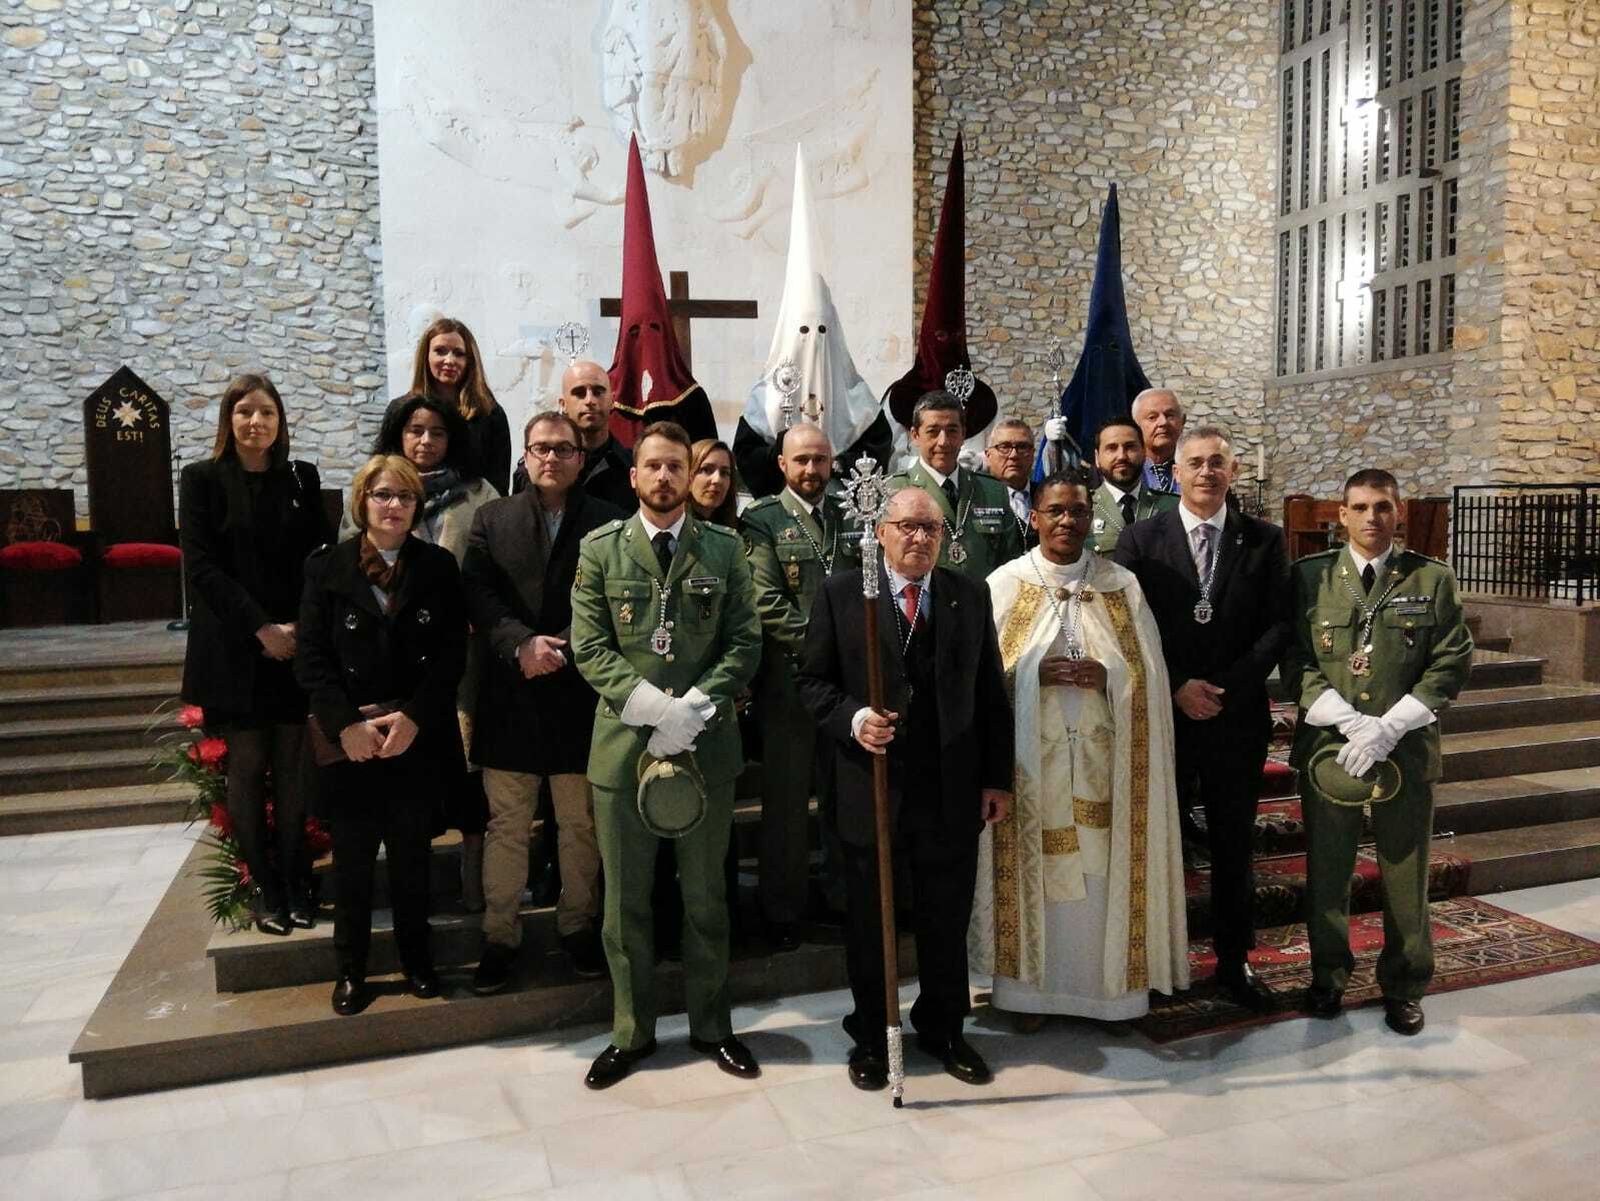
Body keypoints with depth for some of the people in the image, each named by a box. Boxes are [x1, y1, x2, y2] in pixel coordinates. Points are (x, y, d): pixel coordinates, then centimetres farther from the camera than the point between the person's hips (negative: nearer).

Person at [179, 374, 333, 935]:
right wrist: (261, 627, -14)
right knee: (247, 767, 4)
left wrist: (299, 625, -10)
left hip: (295, 645, 2)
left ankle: (295, 879, 13)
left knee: (291, 767, 4)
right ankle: (263, 885, 13)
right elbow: (202, 566, -6)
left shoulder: (301, 478, 8)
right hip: (235, 650, -2)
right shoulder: (202, 479, 1)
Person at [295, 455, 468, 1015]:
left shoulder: (438, 566, 3)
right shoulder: (326, 566, 2)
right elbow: (311, 657, -3)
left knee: (411, 853, 11)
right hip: (349, 742, 0)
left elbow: (452, 653, -3)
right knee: (353, 858, 8)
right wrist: (346, 724, -14)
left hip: (420, 738, 1)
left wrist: (412, 717, -13)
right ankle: (351, 969, 22)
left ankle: (416, 958, 26)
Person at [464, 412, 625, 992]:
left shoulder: (608, 522, 1)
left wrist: (561, 649, -15)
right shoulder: (492, 519, 8)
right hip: (510, 694, 1)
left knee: (582, 824, 11)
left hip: (581, 692, -1)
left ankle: (579, 926, 27)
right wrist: (521, 644, -16)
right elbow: (478, 594, -2)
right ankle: (499, 937, 21)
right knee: (506, 824, 9)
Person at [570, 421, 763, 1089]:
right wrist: (655, 707, -18)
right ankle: (631, 1032, 28)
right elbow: (589, 648, -4)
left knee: (706, 896, 13)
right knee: (625, 901, 11)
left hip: (707, 746, 1)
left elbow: (745, 643, -1)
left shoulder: (724, 549, 4)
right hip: (623, 746, 0)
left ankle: (711, 1026, 30)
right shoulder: (600, 550, 2)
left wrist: (694, 708, -15)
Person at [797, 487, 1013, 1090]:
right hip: (871, 786, -2)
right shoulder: (841, 593, -2)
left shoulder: (971, 595, 5)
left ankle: (943, 1028, 35)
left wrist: (997, 779, 3)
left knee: (947, 921, 14)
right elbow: (814, 681, -1)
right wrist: (851, 720, -20)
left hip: (952, 791, 2)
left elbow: (990, 693, 6)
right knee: (868, 922, 13)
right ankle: (870, 1035, 32)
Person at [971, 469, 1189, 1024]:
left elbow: (1148, 672, 5)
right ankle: (1034, 985, 18)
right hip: (1030, 757, -1)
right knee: (1036, 866, 3)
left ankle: (1107, 983, 20)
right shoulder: (1005, 583, 2)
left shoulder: (1122, 585, 6)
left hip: (1102, 756, 1)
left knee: (1101, 869, 4)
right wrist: (1036, 673, -15)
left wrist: (1107, 677, -13)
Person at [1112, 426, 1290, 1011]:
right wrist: (1176, 687, -12)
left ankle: (1235, 960, 25)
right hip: (1161, 714, -1)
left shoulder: (1264, 540, 4)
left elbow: (1279, 625, 0)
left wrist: (1228, 686, -11)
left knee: (1234, 846, 11)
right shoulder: (1140, 539, 0)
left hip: (1238, 716, 1)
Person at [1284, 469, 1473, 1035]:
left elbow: (1452, 663, -2)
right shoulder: (1310, 576, 2)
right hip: (1327, 748, 0)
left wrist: (1388, 729, -13)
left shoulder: (1433, 579, 2)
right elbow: (1295, 661, -2)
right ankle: (1328, 976, 28)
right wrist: (1352, 723, -14)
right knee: (1326, 869, 10)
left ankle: (1404, 986, 27)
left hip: (1407, 750, 0)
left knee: (1406, 872, 9)